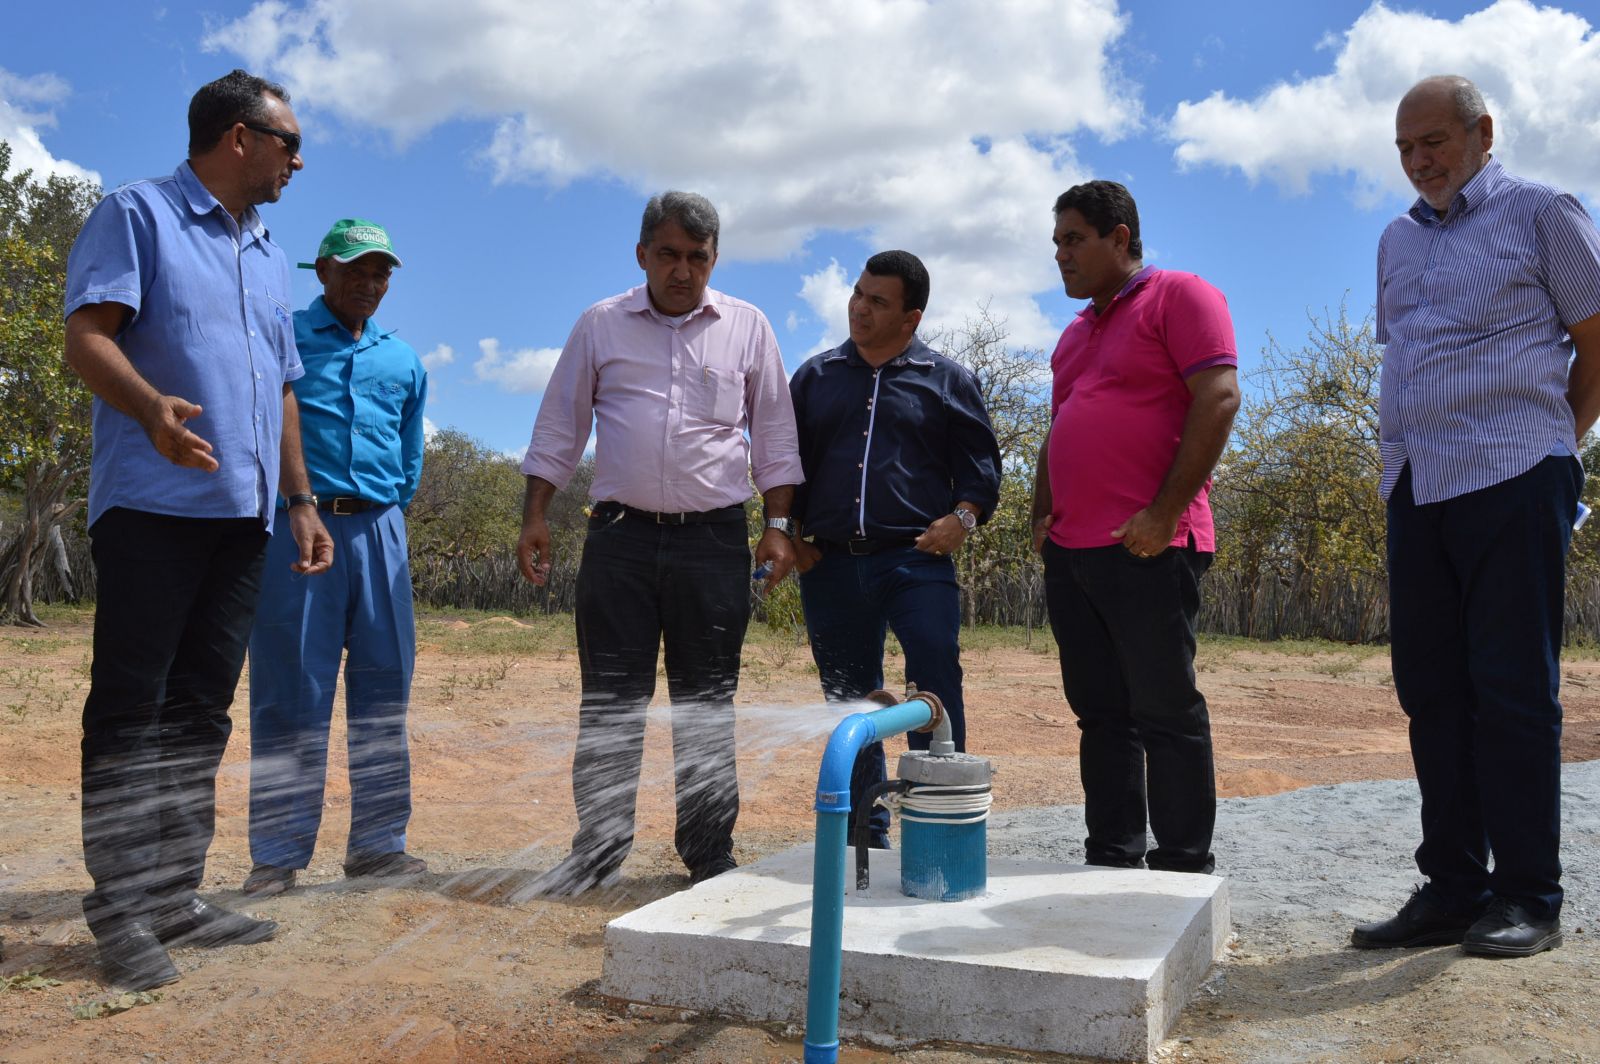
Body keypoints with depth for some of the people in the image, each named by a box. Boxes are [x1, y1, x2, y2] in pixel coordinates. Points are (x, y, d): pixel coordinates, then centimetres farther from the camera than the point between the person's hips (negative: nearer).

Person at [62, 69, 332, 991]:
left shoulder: (269, 258, 23)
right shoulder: (139, 214, 2)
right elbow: (88, 335, -9)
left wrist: (301, 501, 18)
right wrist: (151, 406, -29)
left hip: (242, 514, 7)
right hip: (153, 503, -7)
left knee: (201, 710, 8)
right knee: (131, 708, -4)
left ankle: (176, 895, 14)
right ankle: (121, 907, 1)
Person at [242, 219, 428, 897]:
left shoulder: (404, 362, 18)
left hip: (377, 530, 5)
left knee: (383, 684, 5)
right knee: (291, 689, -4)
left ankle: (378, 843, 14)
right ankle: (277, 855, 4)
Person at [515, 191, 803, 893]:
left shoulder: (747, 328, 9)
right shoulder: (601, 326, 9)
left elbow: (774, 437, 10)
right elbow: (559, 428, 11)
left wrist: (778, 526, 2)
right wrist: (533, 516, 4)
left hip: (715, 539, 0)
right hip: (621, 536, 0)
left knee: (707, 704, 5)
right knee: (609, 701, 1)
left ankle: (710, 856, 14)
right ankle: (595, 853, 11)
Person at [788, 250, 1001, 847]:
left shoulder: (947, 380, 8)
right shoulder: (815, 377, 15)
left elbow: (980, 466, 10)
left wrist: (963, 517, -9)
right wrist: (789, 533, 7)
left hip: (917, 560, -3)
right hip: (831, 564, 3)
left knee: (936, 691, -14)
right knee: (848, 703, 8)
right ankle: (865, 834, 20)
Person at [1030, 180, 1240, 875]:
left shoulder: (1178, 296, 0)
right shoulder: (1076, 332, 24)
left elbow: (1218, 398, -11)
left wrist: (1165, 513, -16)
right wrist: (1043, 516, 13)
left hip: (1146, 549, -8)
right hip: (1071, 552, 8)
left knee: (1165, 709, -3)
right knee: (1100, 712, 9)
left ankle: (1183, 871, 5)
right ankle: (1110, 863, 17)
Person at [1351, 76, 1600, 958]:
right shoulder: (1397, 241, 20)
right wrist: (1396, 441, 12)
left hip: (1511, 479, -6)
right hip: (1415, 486, 6)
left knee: (1513, 687, -5)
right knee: (1430, 686, 4)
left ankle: (1527, 895, 3)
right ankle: (1453, 886, 11)